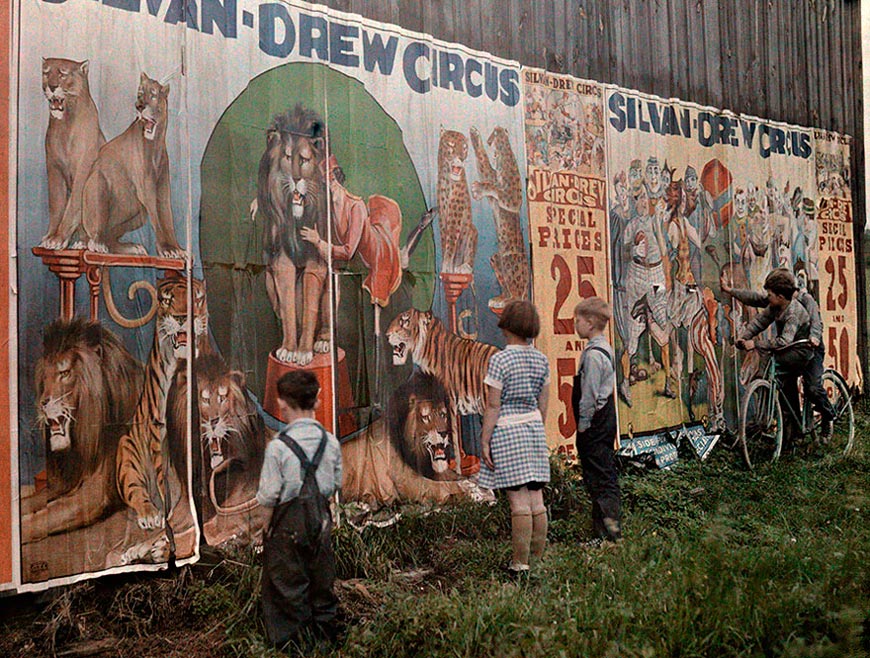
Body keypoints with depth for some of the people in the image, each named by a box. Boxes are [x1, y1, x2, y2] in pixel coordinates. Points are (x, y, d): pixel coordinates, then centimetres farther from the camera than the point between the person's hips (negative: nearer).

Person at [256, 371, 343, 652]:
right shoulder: (330, 441, -6)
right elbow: (336, 483, 5)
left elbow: (268, 495, -16)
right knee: (321, 577, 21)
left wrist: (268, 509, 3)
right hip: (321, 518, 5)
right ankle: (325, 626, 34)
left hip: (288, 521, -4)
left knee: (287, 581, 12)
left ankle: (294, 636, 23)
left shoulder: (278, 446, -20)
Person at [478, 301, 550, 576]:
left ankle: (520, 564, 4)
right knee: (536, 499, 9)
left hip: (506, 430, -6)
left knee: (519, 502, -3)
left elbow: (493, 406, -12)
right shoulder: (541, 360, 6)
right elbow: (543, 404, 12)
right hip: (534, 428, 6)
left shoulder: (500, 360, -12)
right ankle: (537, 560, 18)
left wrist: (484, 442, -7)